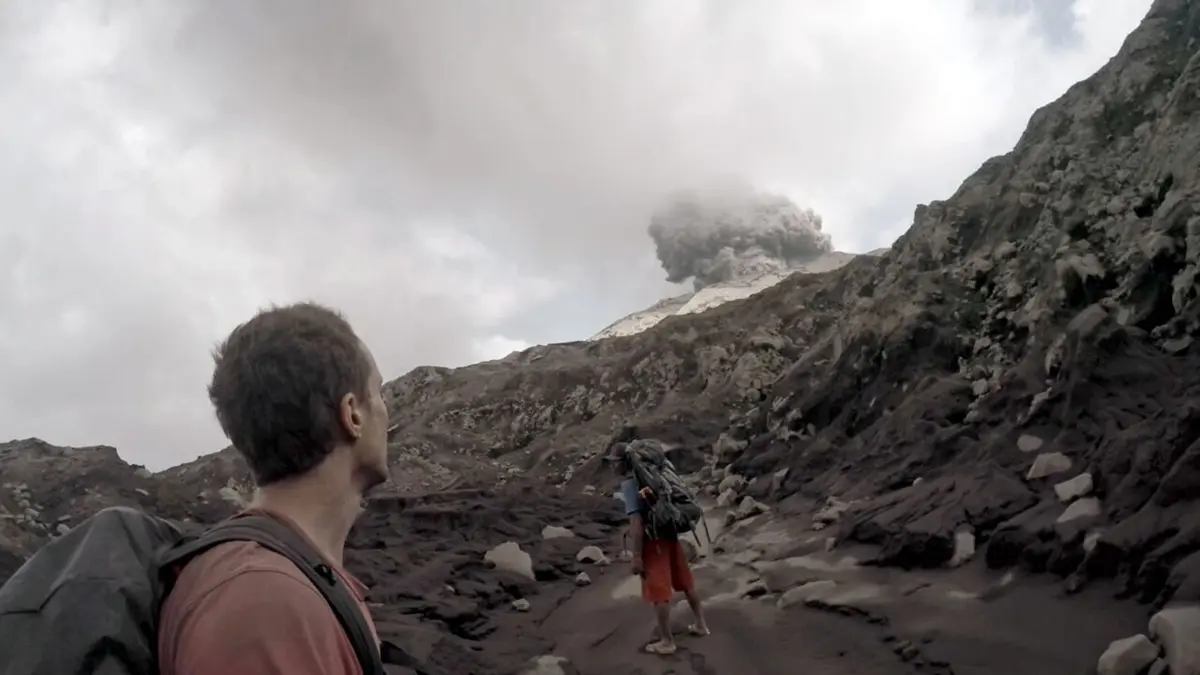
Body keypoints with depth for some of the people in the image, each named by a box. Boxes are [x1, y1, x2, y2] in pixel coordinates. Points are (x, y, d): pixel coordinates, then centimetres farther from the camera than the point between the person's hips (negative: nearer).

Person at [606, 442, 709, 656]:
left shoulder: (629, 485, -17)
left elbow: (636, 522, -23)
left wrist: (636, 556, -21)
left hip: (653, 541, -8)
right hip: (669, 534, 9)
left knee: (658, 592, 3)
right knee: (686, 583, 20)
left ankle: (666, 641, 13)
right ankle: (701, 624, 35)